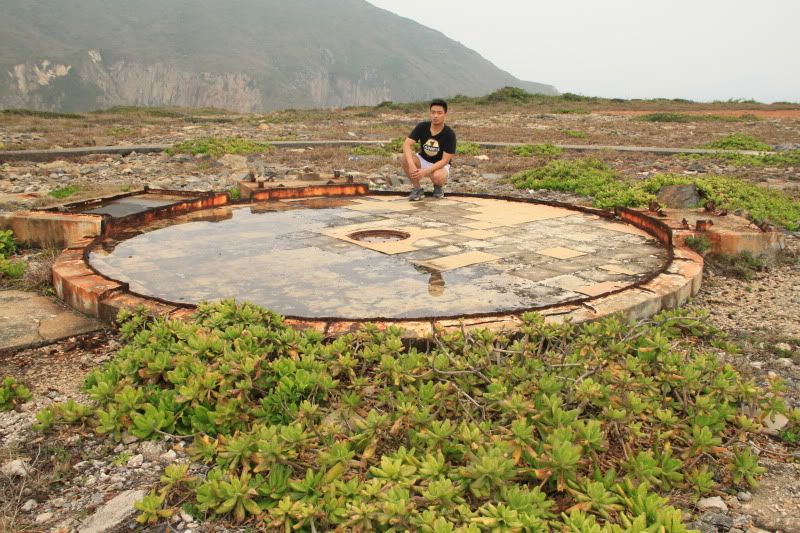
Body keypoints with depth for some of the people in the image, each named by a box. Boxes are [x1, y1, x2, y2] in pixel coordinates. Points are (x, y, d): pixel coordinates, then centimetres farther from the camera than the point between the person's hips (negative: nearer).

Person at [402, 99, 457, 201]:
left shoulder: (449, 134, -21)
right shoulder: (422, 126, -14)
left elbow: (445, 161, -23)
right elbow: (407, 145, -22)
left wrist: (425, 171, -36)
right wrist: (411, 165, -41)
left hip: (440, 166, -3)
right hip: (423, 160, 3)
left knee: (437, 177, -38)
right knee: (405, 158, -28)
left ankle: (438, 187, 1)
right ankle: (417, 189, -9)